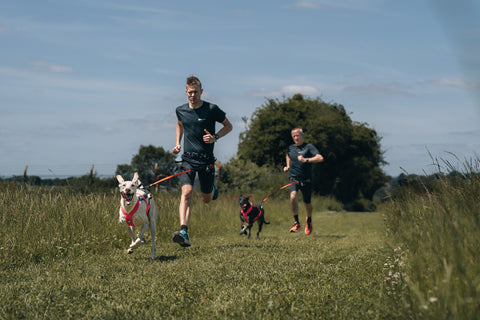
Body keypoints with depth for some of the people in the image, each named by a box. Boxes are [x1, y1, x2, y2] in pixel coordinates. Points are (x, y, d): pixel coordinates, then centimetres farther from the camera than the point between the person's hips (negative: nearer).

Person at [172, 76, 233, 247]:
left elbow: (228, 126, 6)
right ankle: (183, 232, -30)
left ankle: (211, 188, 49)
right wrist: (177, 143, 13)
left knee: (207, 199, 10)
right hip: (188, 159, 1)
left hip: (206, 160, -1)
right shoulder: (180, 110, 5)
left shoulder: (212, 109, -6)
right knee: (187, 192, -20)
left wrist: (215, 137, -11)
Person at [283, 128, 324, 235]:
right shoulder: (290, 148, 10)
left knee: (307, 204, 8)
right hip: (293, 178, 2)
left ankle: (309, 219, 42)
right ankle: (297, 223, -18)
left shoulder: (309, 147, -4)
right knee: (293, 197, -27)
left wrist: (306, 160, -24)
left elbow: (320, 158, -16)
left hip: (306, 180, -2)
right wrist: (288, 166, 20)